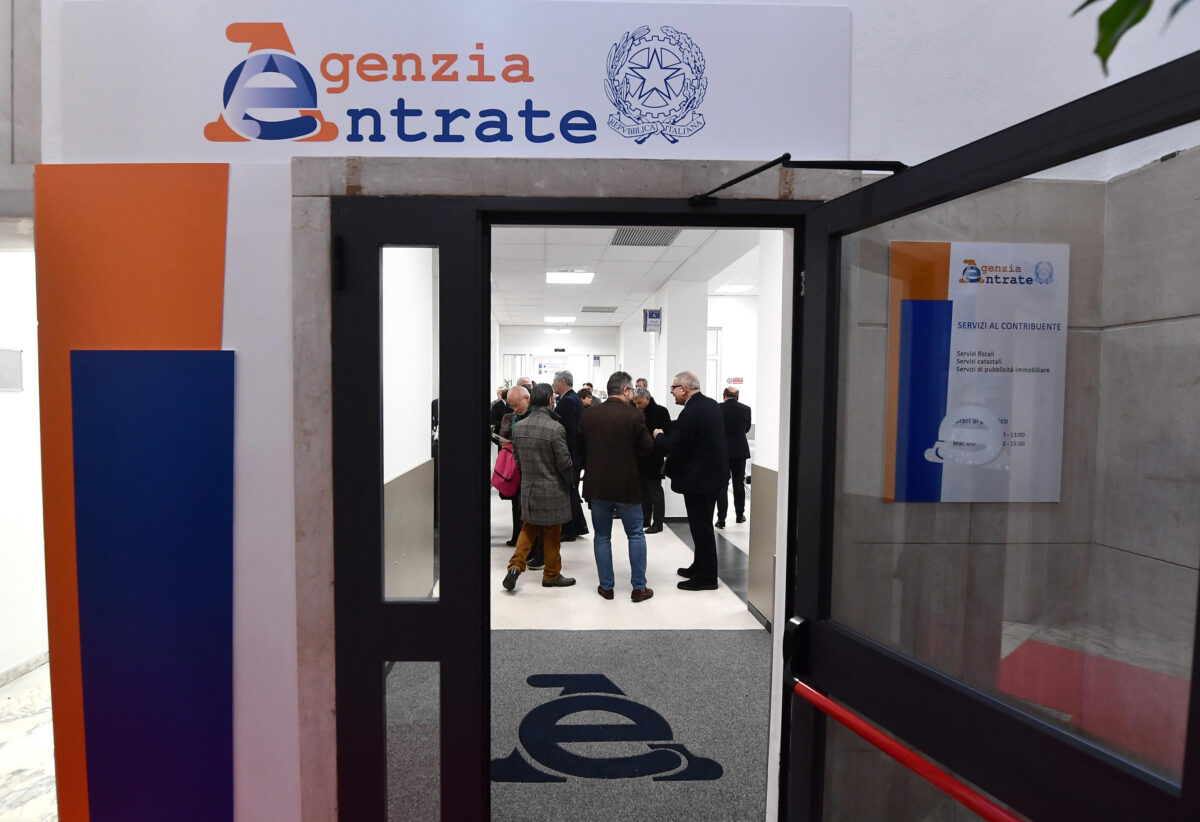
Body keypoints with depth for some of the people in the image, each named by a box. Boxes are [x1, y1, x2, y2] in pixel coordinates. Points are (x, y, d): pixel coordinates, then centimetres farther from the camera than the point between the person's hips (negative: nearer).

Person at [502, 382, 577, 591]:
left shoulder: (518, 426, -2)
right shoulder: (555, 428, -20)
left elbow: (517, 458, 9)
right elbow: (564, 462, -15)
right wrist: (569, 481, 5)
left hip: (527, 488, 5)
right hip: (552, 490, -5)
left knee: (528, 529, 20)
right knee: (552, 534, 9)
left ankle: (516, 565, 8)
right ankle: (551, 575, 22)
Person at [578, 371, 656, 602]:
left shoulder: (589, 415, -2)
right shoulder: (634, 415, -13)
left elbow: (580, 448, 6)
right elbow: (647, 447, -7)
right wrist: (657, 436, 13)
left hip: (596, 484, 3)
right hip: (626, 484, -3)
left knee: (602, 537, 13)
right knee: (636, 535, 12)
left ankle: (606, 586, 19)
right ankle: (639, 587, 15)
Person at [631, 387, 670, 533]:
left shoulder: (660, 412, -9)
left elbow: (667, 434, -12)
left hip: (653, 459, -7)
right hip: (640, 459, 7)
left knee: (655, 490, -1)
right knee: (643, 489, 14)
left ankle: (657, 522, 7)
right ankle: (645, 519, 25)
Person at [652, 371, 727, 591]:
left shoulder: (691, 412, -22)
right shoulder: (711, 404, 7)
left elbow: (673, 448, -22)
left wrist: (659, 435, -4)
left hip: (699, 478, -10)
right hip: (712, 473, 10)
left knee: (701, 526, 1)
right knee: (703, 524, 20)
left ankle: (706, 577, 12)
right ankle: (700, 567, 33)